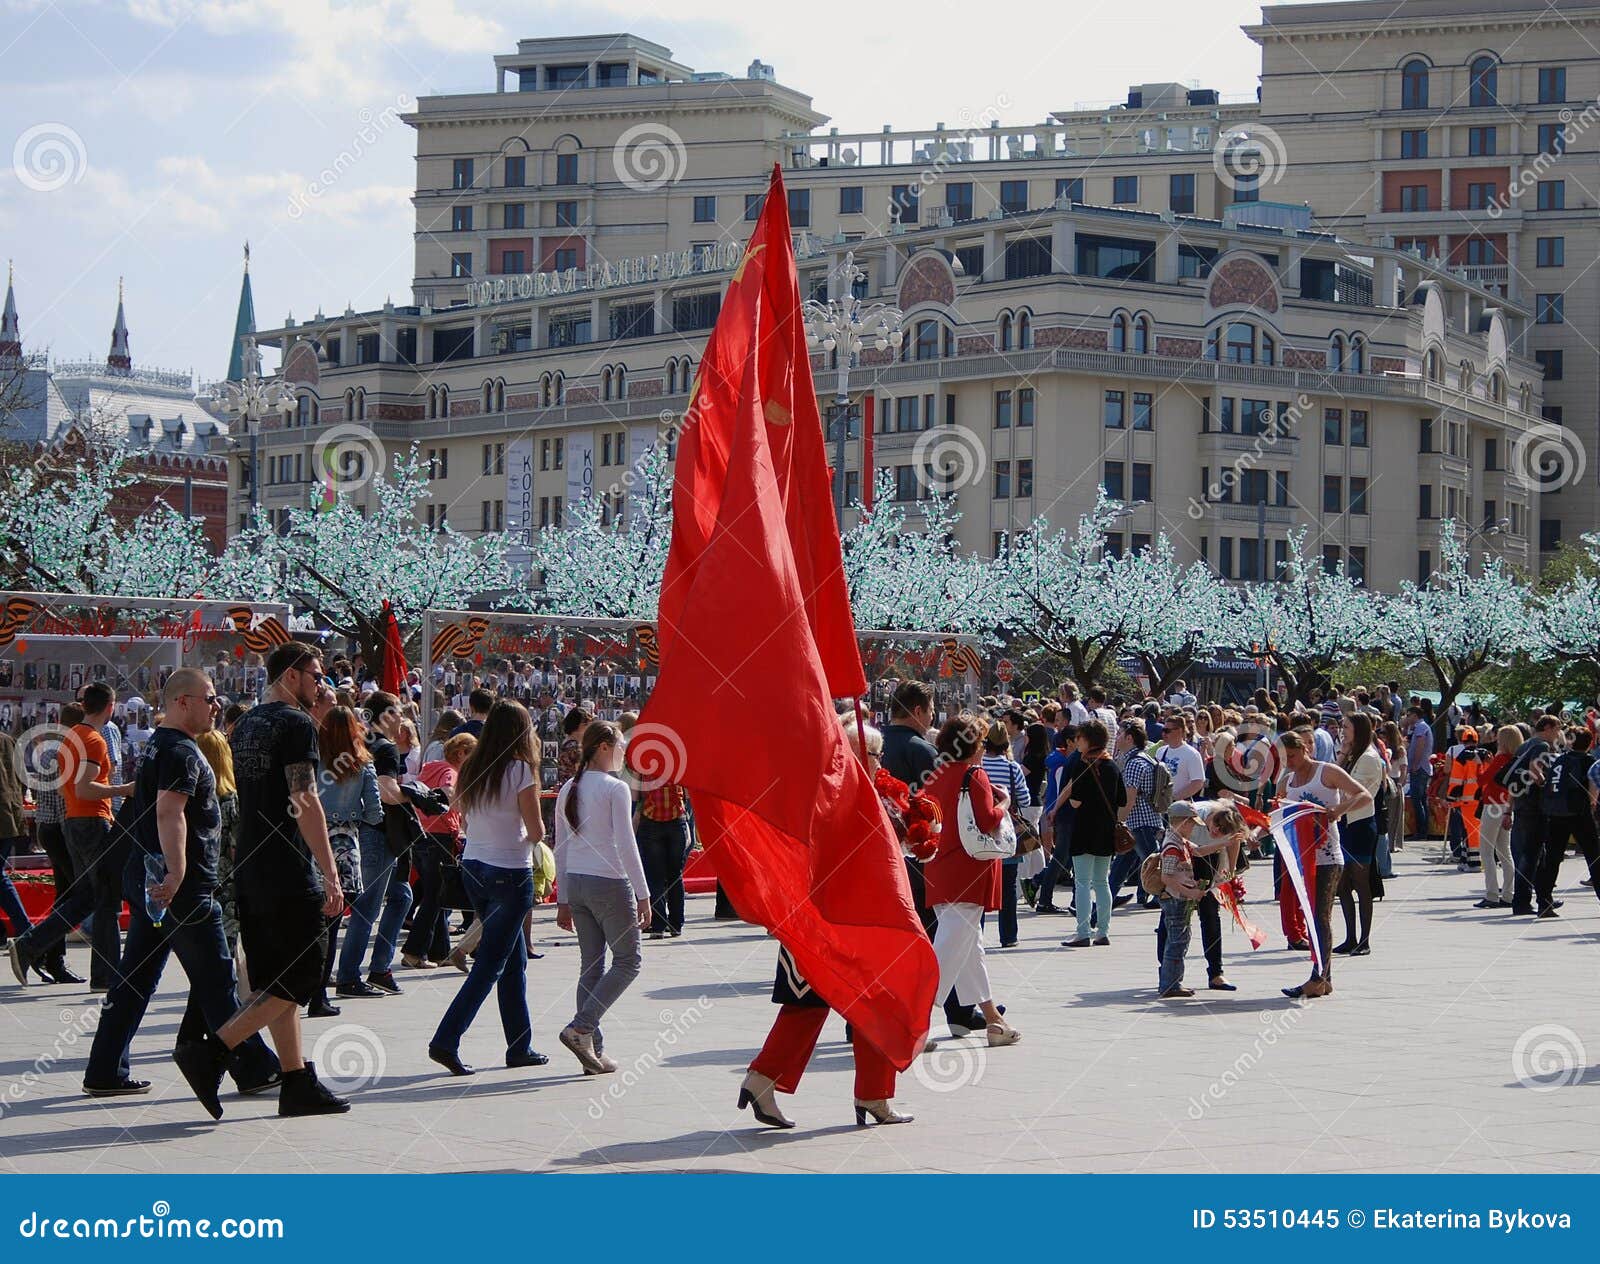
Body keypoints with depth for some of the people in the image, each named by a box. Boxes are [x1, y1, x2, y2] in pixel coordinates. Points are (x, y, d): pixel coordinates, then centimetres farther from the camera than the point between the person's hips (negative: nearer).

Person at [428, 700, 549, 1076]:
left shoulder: (470, 769, 5)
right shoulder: (519, 770, -12)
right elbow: (536, 832, -11)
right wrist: (531, 833, 9)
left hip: (473, 868, 7)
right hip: (509, 873, -7)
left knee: (514, 960, 16)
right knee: (490, 964, -3)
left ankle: (520, 1047, 20)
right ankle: (446, 1041, -10)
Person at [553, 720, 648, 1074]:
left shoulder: (568, 790, 11)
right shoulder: (615, 789, -10)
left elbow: (561, 849, 14)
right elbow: (625, 845, -14)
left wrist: (564, 901, 18)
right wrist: (643, 895, -10)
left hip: (575, 884, 7)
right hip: (609, 884, -7)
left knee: (591, 964, 10)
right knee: (628, 961, 4)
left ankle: (590, 1049, 8)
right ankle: (580, 1028, -9)